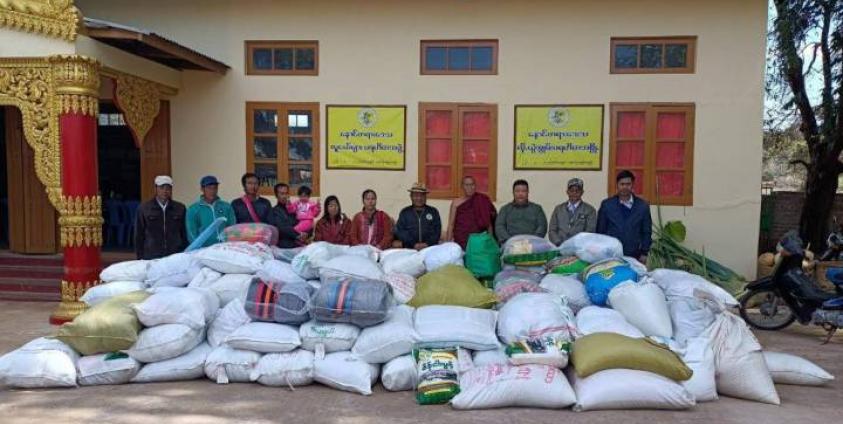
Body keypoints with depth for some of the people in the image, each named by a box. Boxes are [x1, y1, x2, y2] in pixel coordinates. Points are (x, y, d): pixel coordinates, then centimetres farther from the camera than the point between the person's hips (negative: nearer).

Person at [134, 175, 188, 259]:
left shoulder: (180, 208, 9)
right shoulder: (144, 208, 6)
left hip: (175, 256, 1)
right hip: (151, 258, -1)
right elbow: (139, 234, 8)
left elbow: (185, 234, 11)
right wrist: (140, 257, 4)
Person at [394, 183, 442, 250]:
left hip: (430, 248, 0)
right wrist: (414, 244, -9)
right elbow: (400, 231, 4)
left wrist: (427, 243, -9)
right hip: (410, 249, 1)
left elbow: (437, 231, 8)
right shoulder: (404, 212, 14)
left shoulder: (433, 212, 15)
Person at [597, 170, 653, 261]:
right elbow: (600, 230, 5)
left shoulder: (643, 206, 4)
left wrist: (644, 253, 5)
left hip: (634, 256, 1)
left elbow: (646, 232, 9)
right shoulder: (606, 205, 2)